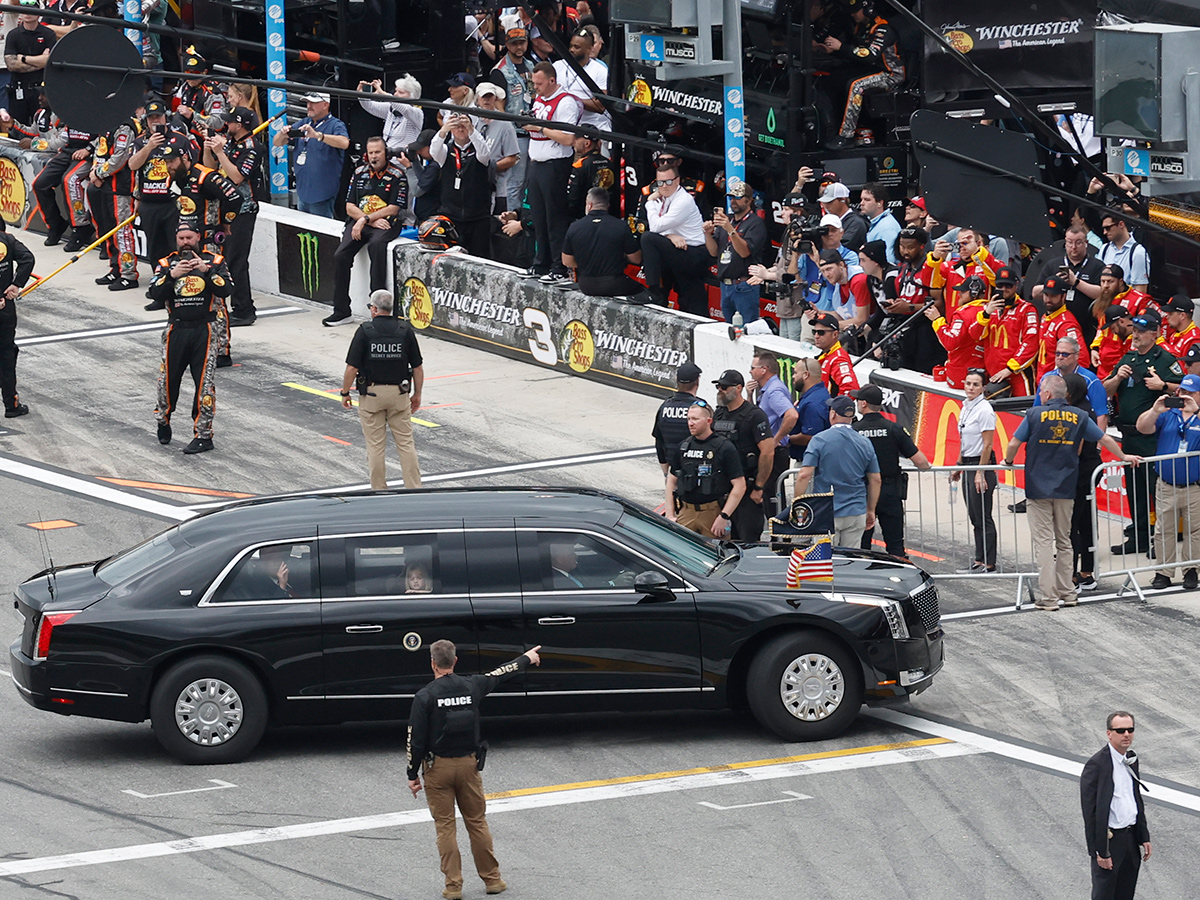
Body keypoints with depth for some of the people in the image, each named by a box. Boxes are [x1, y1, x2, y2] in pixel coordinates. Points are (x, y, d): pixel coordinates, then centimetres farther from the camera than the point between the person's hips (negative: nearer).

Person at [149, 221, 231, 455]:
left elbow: (225, 290, -10)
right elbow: (156, 292, -8)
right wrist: (172, 275, -23)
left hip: (204, 330, -2)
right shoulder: (167, 263, 7)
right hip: (176, 329, 2)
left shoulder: (214, 260, 3)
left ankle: (204, 434, 0)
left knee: (205, 383, -5)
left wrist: (207, 271, -22)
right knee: (168, 378, 5)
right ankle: (163, 421, 30)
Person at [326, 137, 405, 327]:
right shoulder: (359, 174, 14)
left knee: (376, 245, -37)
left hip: (385, 223, -4)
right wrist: (372, 221, -7)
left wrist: (366, 219, -12)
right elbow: (350, 207, 9)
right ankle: (341, 311, -14)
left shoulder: (396, 176, 2)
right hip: (358, 223, 4)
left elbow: (394, 209, -6)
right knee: (340, 255, -20)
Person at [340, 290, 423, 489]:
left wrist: (345, 393, 2)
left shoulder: (365, 331, -9)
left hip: (372, 393, -2)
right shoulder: (405, 330, -2)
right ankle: (414, 490, 4)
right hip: (399, 392, 2)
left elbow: (352, 368, -11)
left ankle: (379, 492, 9)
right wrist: (417, 394, 13)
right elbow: (418, 367, 1)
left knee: (375, 446, 5)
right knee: (406, 443, 7)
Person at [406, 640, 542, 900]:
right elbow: (502, 674, 17)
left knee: (445, 827, 3)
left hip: (438, 768, -3)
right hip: (468, 764, 3)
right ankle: (492, 879, 19)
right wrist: (527, 658, 35)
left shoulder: (425, 697, -12)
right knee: (477, 822, 13)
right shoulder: (472, 686, -2)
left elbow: (415, 739, -11)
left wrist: (413, 775, -2)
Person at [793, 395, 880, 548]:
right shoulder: (865, 443, 4)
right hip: (856, 514, 3)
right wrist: (871, 511, 19)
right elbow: (875, 480, 9)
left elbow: (804, 475, -14)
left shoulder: (819, 440, -7)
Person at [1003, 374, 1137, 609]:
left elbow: (1014, 444, -5)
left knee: (1044, 542, -3)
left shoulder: (1035, 415, -5)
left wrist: (1008, 461, 17)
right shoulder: (1079, 416, 4)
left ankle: (1048, 597, -6)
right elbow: (1105, 440, 12)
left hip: (1038, 488, -3)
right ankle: (1067, 593, 17)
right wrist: (1123, 457, 30)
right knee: (1064, 541, 15)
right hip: (1065, 490, 3)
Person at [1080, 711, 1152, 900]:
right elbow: (1090, 812, -17)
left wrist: (1144, 838, 14)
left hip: (1131, 839, 7)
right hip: (1109, 840, -7)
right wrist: (1099, 852, -18)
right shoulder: (1096, 765, -16)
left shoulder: (1131, 760, 9)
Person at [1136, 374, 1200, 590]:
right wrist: (1155, 410, -18)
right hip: (1166, 488, 2)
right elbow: (1143, 427, -1)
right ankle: (1163, 571, 11)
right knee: (1164, 530, 5)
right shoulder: (1167, 415, 9)